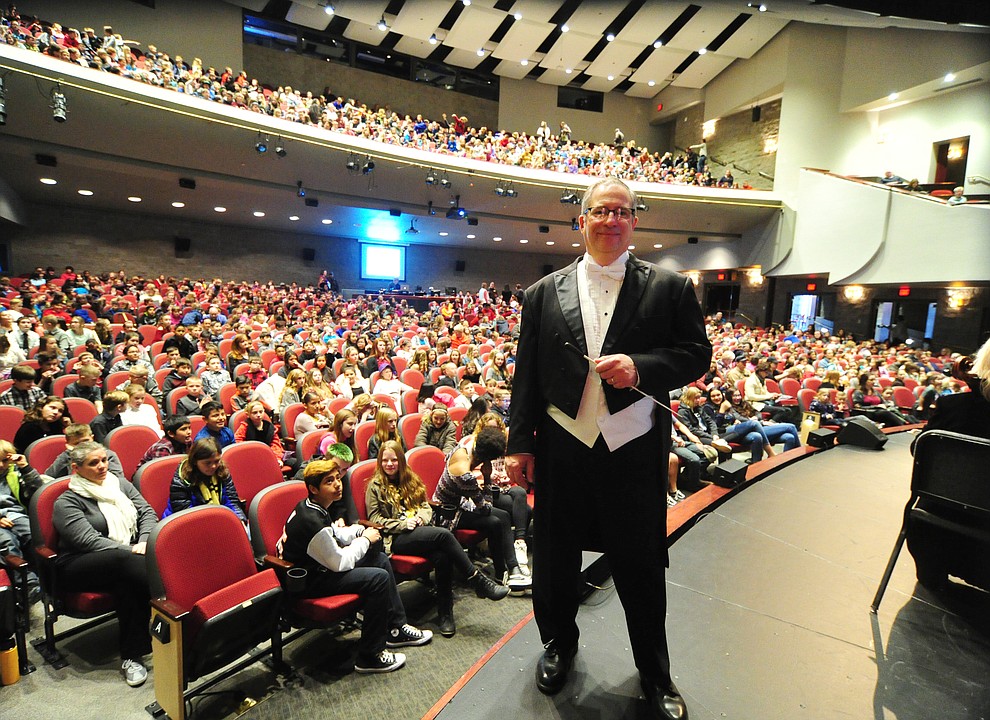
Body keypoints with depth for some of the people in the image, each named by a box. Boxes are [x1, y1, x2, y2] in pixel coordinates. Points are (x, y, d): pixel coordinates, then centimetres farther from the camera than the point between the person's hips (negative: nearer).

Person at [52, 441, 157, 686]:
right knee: (124, 562, -37)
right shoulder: (66, 502, 0)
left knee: (125, 582, -32)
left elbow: (147, 512, 7)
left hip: (124, 560, 4)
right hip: (79, 567, -4)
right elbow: (88, 540, -13)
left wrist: (143, 543, -13)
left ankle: (131, 655, -25)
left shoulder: (120, 484, 14)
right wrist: (132, 552, -23)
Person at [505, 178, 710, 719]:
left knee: (642, 567, 14)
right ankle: (559, 644, 47)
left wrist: (640, 367, -17)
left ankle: (655, 674, 40)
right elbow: (526, 374, 3)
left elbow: (697, 354, 1)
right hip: (563, 450, 2)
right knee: (554, 558, 18)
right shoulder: (545, 293, 4)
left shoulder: (669, 287, 1)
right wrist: (520, 443, 1)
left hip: (635, 451, -1)